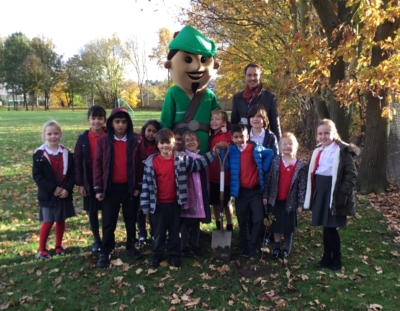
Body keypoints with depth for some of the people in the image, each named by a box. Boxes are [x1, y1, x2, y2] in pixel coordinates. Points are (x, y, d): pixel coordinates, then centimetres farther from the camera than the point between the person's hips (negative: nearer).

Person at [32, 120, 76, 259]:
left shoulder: (67, 153, 0)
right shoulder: (39, 154, -8)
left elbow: (72, 173, 1)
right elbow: (37, 175, -12)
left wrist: (67, 189, -14)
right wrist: (53, 188, -18)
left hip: (64, 194, 3)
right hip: (47, 195, -3)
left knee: (61, 220, 13)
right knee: (48, 222, 5)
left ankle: (58, 246, 30)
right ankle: (42, 248, 23)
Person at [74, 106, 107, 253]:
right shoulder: (83, 138, -3)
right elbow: (77, 162, -1)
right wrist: (80, 183, -3)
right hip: (90, 181, 2)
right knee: (92, 212, 12)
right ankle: (97, 240, 29)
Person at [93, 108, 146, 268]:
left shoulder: (136, 140, -3)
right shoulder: (103, 141, -2)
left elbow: (142, 163, -1)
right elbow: (97, 164, -1)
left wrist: (139, 185, -4)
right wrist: (98, 188, -4)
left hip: (130, 186, 0)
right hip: (110, 187, 0)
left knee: (131, 219, 14)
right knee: (108, 222, 8)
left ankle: (131, 246, 32)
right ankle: (105, 251, 22)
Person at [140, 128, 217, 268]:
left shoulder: (181, 159, -5)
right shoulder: (151, 162, -8)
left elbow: (197, 163, -1)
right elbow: (147, 183, -6)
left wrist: (213, 153, -11)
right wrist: (146, 205, -5)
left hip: (175, 203, 1)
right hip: (158, 203, -1)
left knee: (175, 231, 15)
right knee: (159, 232, 14)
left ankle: (174, 256, 31)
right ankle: (156, 256, 30)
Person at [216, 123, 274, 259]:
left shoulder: (256, 149, -3)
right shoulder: (231, 150, -2)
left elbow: (270, 153, 11)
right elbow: (225, 166, -11)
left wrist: (264, 168, 3)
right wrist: (222, 151, -17)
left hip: (255, 190, -1)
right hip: (240, 191, 1)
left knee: (258, 219, -6)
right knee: (242, 222, 10)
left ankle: (252, 248, 10)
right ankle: (244, 249, 23)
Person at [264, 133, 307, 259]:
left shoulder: (301, 165, -6)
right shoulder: (275, 161, 0)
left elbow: (302, 185, -5)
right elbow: (269, 179, 0)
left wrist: (300, 203, -7)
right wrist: (265, 196, -2)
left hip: (290, 201, -2)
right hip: (275, 199, 2)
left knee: (288, 226, 9)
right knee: (276, 225, 11)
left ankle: (287, 248, 26)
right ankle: (277, 247, 25)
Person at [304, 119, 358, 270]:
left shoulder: (343, 151, -9)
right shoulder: (318, 151, 13)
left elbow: (351, 174, -13)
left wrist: (342, 194, -20)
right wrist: (312, 194, 11)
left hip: (334, 194, -6)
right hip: (320, 193, 6)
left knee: (331, 227, -1)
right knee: (326, 227, 13)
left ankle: (336, 259, 17)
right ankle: (327, 257, 25)